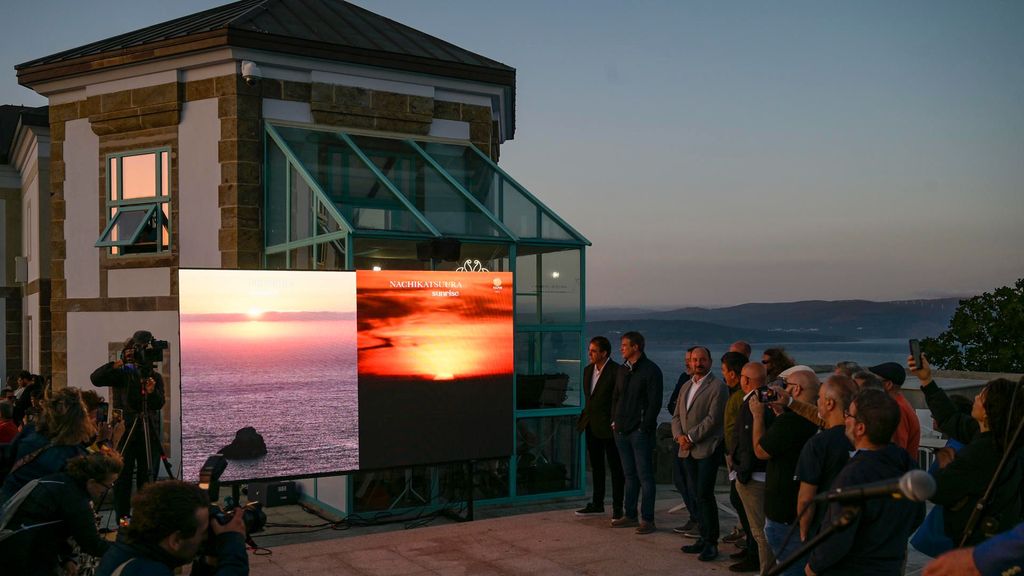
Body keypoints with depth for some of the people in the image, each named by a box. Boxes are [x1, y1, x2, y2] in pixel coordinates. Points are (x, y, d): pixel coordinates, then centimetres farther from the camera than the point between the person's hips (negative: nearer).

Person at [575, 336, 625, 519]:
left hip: (607, 426, -8)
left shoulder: (616, 371, -15)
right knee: (596, 466, 17)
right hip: (591, 426, 8)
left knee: (615, 467, 3)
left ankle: (617, 507, 10)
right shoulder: (588, 370, 9)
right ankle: (597, 504, 27)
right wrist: (584, 417, 13)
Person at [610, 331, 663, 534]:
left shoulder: (651, 370, -8)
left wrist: (644, 427, -14)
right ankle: (630, 515, 20)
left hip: (640, 431, -7)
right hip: (621, 431, 7)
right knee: (630, 475, 13)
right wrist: (614, 420, 11)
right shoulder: (623, 369, 13)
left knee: (645, 475, -2)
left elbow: (654, 402, -12)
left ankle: (647, 519, 2)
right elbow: (615, 397, 21)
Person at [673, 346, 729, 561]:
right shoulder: (685, 387, 18)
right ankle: (704, 538, 17)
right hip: (687, 451, 7)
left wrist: (691, 437, -14)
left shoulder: (718, 387, -6)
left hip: (707, 449, -7)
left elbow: (713, 418, -14)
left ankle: (711, 543, -1)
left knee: (705, 495, -9)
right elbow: (676, 416, 17)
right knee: (698, 495, 9)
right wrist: (679, 436, -2)